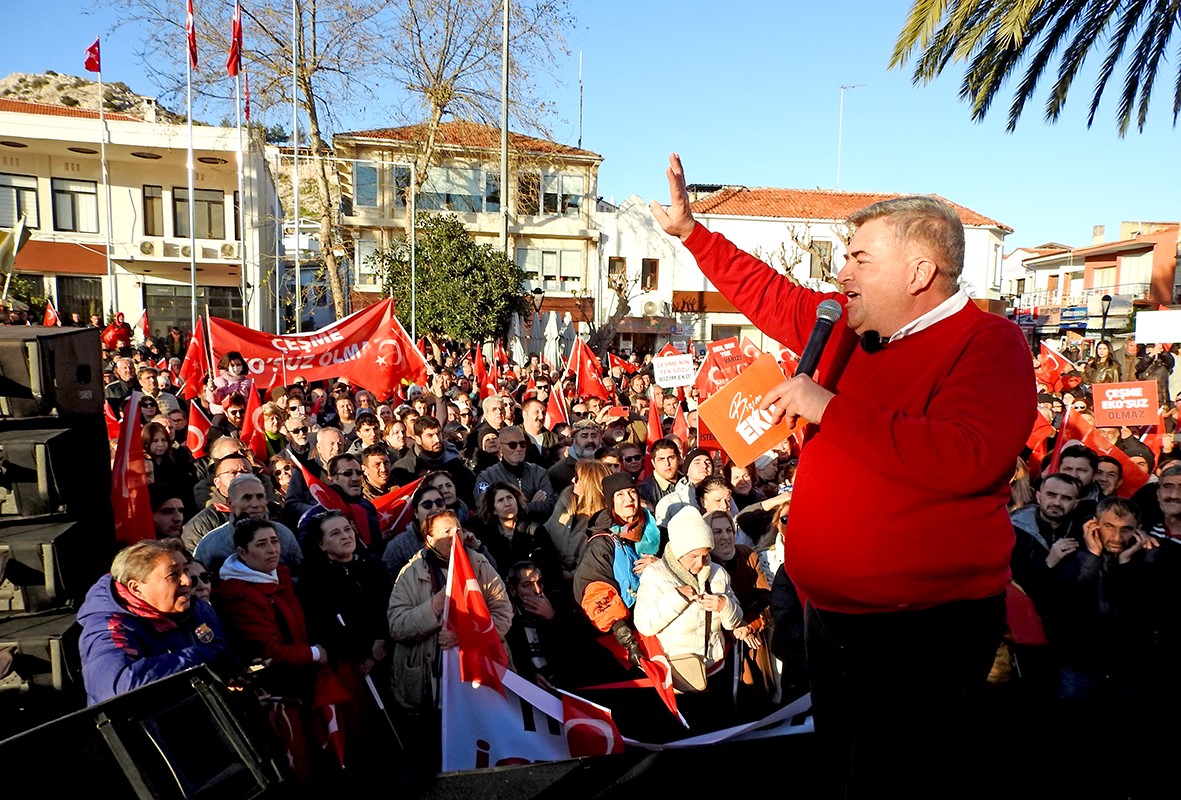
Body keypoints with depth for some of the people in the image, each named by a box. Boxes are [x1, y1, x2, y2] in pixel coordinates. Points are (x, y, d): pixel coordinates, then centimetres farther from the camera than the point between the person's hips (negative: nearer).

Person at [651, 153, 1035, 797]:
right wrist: (688, 229, 18)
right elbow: (769, 294, 18)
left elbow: (966, 457, -32)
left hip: (924, 632, -8)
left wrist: (830, 408, -26)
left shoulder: (990, 344, -15)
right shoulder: (847, 327, 6)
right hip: (833, 615, 8)